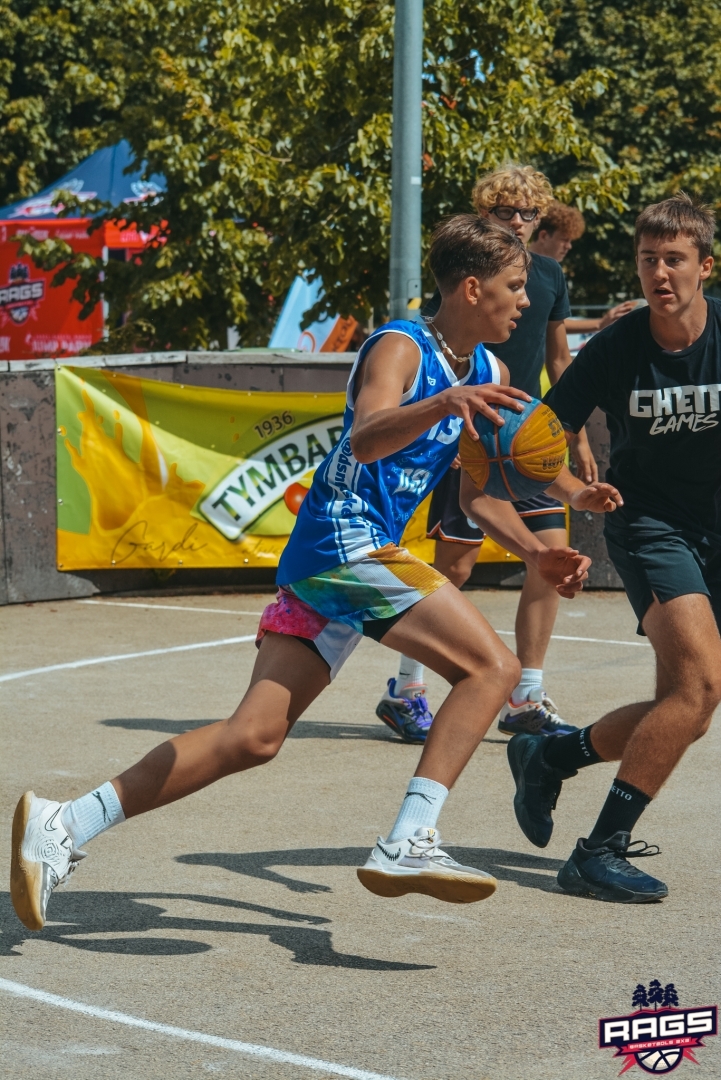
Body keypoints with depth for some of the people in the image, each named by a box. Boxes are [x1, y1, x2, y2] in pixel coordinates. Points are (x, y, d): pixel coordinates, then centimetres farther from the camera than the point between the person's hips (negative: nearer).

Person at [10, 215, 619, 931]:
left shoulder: (489, 373, 17)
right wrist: (443, 403, -45)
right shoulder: (400, 348, -9)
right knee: (490, 666, -15)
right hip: (348, 542, -9)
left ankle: (65, 826, -1)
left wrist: (533, 554, 16)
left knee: (254, 738, 1)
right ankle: (408, 844, -22)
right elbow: (365, 439, -28)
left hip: (320, 563, 9)